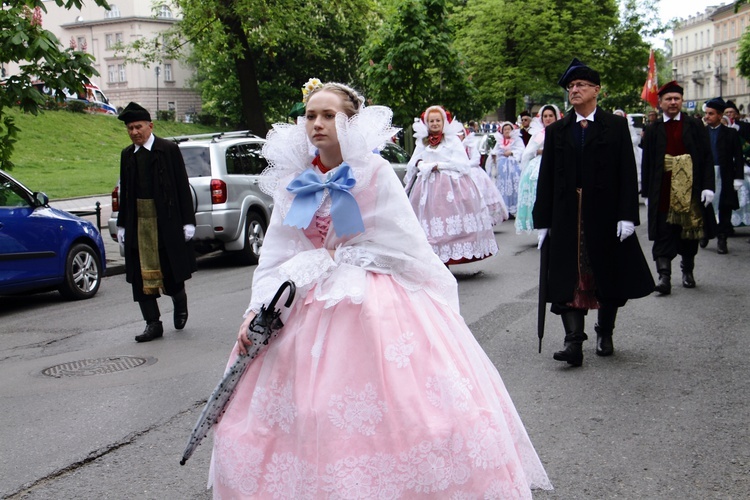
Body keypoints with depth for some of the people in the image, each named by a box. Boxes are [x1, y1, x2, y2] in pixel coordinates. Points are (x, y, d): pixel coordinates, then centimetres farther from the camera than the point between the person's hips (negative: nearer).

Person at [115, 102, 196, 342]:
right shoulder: (127, 155, 11)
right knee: (141, 274, 3)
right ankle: (153, 324, 11)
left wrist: (188, 221, -8)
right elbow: (124, 192, 15)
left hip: (166, 221, -4)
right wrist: (122, 225, 13)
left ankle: (180, 303, 34)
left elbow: (183, 187, -4)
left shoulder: (169, 150, -4)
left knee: (170, 270, 3)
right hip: (138, 222, 5)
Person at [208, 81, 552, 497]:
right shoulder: (294, 180, 4)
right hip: (312, 305, 4)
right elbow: (276, 256, 0)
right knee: (305, 413, 5)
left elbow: (399, 245, -11)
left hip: (378, 306, -4)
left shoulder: (374, 172, -7)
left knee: (392, 414, -8)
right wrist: (257, 310, -12)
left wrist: (337, 257, -9)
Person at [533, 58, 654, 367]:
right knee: (569, 278, -5)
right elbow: (546, 178, 7)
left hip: (606, 215, -1)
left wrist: (627, 215, -11)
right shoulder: (556, 131, 9)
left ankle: (605, 333, 28)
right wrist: (543, 221, 2)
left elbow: (627, 173, -2)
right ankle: (573, 342, -5)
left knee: (609, 277, 10)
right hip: (567, 217, 1)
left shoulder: (616, 126, 3)